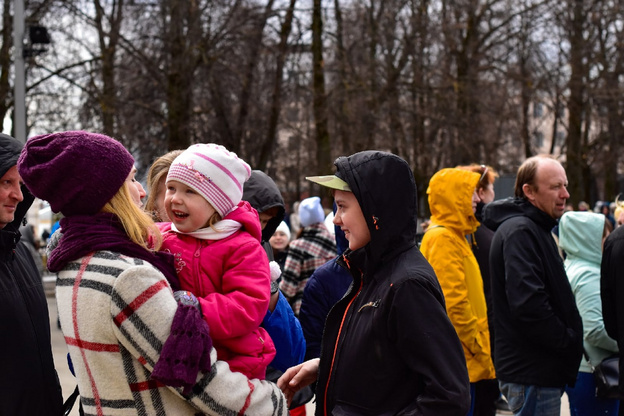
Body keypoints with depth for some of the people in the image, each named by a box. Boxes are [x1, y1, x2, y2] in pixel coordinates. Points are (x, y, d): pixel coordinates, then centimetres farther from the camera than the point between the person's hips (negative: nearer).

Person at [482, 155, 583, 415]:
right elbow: (528, 303, -27)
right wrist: (569, 342, -16)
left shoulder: (535, 228, 18)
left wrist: (571, 341, 11)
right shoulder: (519, 231, -17)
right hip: (532, 374, -11)